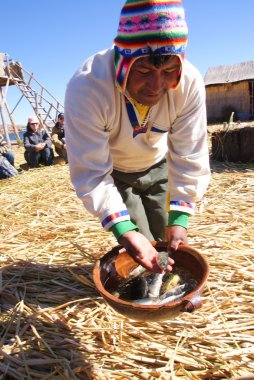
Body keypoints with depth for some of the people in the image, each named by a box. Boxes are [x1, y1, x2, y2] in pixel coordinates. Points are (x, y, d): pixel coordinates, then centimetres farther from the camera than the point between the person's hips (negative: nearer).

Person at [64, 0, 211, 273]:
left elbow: (190, 158, -23)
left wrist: (179, 217, -31)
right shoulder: (86, 88, -37)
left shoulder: (189, 83, -29)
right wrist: (123, 230, -44)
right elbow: (91, 173, -35)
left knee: (168, 244, 11)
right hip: (112, 172, -2)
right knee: (139, 247, -4)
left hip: (158, 166, 3)